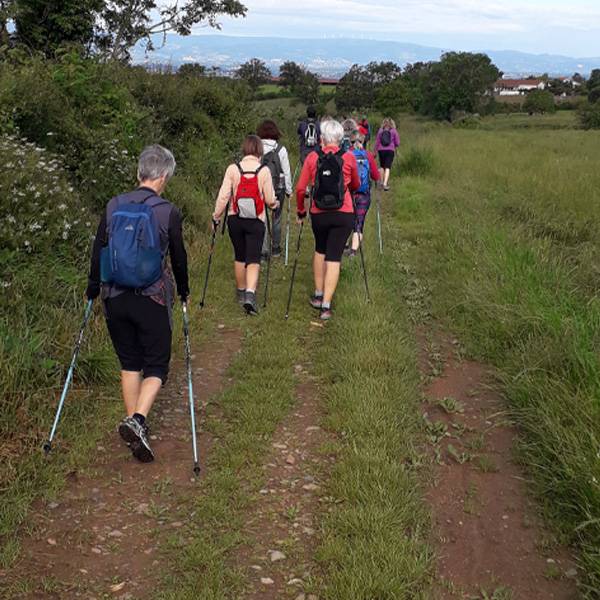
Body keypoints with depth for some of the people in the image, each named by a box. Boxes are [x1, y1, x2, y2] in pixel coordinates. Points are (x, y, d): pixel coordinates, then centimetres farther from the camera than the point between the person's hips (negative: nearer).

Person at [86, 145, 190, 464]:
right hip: (152, 300, -4)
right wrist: (183, 290, 18)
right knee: (156, 365, 7)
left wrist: (93, 289, 21)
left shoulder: (113, 206, 1)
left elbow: (98, 250, 7)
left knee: (129, 362, 18)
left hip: (115, 298, 4)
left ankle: (135, 425, 23)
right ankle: (136, 420, -15)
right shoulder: (168, 212, -8)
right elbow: (178, 256, 1)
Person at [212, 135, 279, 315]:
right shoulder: (264, 170, -8)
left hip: (235, 219, 2)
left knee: (240, 257, 19)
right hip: (256, 221, -2)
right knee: (253, 259, 0)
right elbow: (270, 200, -5)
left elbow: (223, 196, -6)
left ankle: (241, 292, 32)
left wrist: (216, 217, 5)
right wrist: (275, 203, 18)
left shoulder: (232, 169, -5)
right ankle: (250, 293, -19)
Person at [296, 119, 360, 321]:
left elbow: (300, 189, -3)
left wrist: (301, 211, 12)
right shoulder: (349, 158, -4)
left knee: (320, 251, 24)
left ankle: (318, 295, 28)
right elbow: (356, 186, 12)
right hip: (343, 215, -1)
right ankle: (326, 305, -2)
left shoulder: (312, 158, -4)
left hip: (318, 214, 1)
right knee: (334, 258, 1)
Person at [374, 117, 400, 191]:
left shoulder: (380, 131, 2)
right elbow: (397, 143, 0)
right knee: (387, 167, -5)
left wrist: (375, 151, 15)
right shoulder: (394, 131, -2)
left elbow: (377, 142, 5)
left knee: (382, 166, 17)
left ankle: (381, 182, 23)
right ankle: (385, 183, -17)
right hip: (390, 150, -2)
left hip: (381, 150, 2)